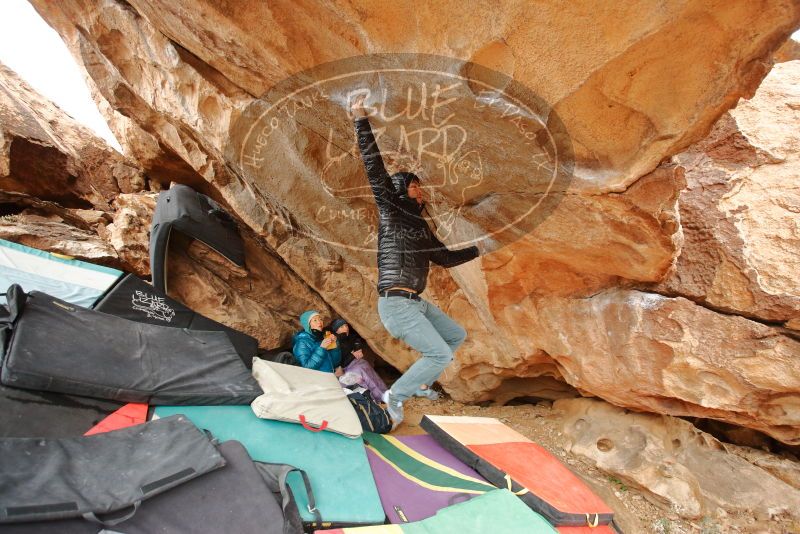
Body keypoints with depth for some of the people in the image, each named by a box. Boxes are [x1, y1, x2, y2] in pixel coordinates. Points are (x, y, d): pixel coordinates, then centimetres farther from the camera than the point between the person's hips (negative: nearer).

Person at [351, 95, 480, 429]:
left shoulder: (421, 226, 18)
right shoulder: (390, 211, -2)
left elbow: (445, 258, 24)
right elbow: (375, 169, -11)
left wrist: (479, 248, 31)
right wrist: (361, 121, -15)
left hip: (416, 302, 9)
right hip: (395, 303, -9)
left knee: (457, 336, 20)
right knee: (441, 354, -12)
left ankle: (419, 384, 27)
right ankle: (394, 396, 5)